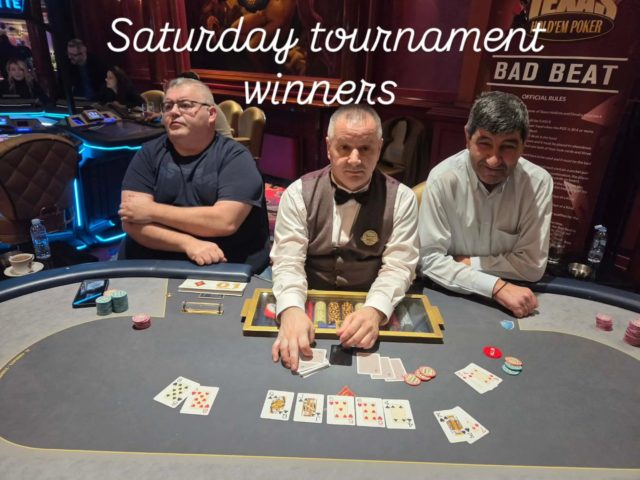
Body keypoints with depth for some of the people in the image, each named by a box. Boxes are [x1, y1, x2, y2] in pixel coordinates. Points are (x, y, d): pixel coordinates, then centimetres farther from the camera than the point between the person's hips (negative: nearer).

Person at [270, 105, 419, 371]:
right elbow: (288, 261, -11)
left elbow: (399, 266, -9)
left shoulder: (401, 198, -3)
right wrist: (292, 309, -31)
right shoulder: (298, 193, -4)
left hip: (369, 311, 0)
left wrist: (374, 311, -29)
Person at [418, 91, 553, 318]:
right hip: (449, 296, 0)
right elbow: (430, 258, -17)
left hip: (512, 301, 0)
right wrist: (497, 287, -24)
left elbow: (532, 264, -9)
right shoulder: (443, 179, -16)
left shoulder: (538, 182, -11)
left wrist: (464, 262, -14)